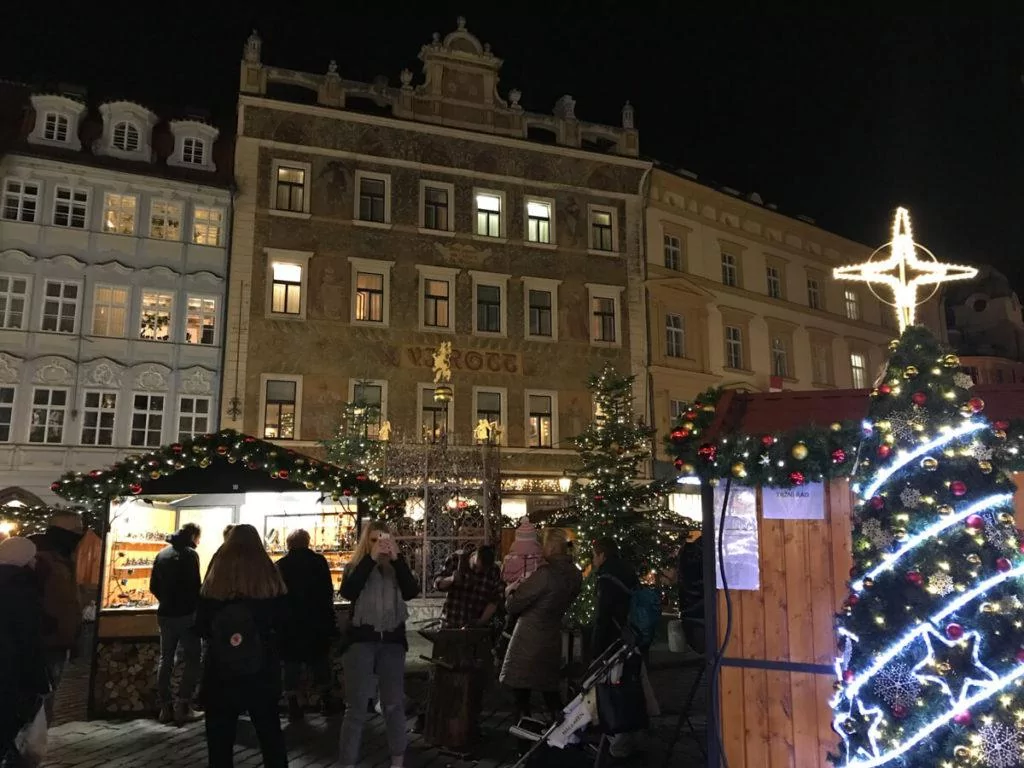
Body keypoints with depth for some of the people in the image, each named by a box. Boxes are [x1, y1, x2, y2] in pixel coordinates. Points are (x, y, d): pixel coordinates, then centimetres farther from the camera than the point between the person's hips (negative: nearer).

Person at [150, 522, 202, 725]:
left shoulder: (162, 553, 10)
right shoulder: (190, 554, -11)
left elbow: (154, 586, 13)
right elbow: (194, 586, -16)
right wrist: (198, 608, -2)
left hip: (165, 615, 7)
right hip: (185, 614, -7)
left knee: (166, 660, 13)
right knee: (193, 659, 2)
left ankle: (166, 708, 15)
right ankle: (182, 706, -4)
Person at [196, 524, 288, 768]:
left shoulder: (215, 581, -8)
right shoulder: (271, 578, -8)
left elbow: (201, 628, -2)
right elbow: (283, 623, 0)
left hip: (221, 670, -1)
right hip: (262, 670, 1)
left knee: (220, 738, 12)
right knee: (270, 733, 17)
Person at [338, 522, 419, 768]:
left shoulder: (396, 568, 8)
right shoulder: (355, 567, 3)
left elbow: (412, 591, -10)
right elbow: (347, 592, -18)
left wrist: (396, 558, -17)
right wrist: (371, 558, -21)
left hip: (392, 640, 2)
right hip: (362, 639, -2)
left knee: (394, 703, 9)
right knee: (356, 706, -2)